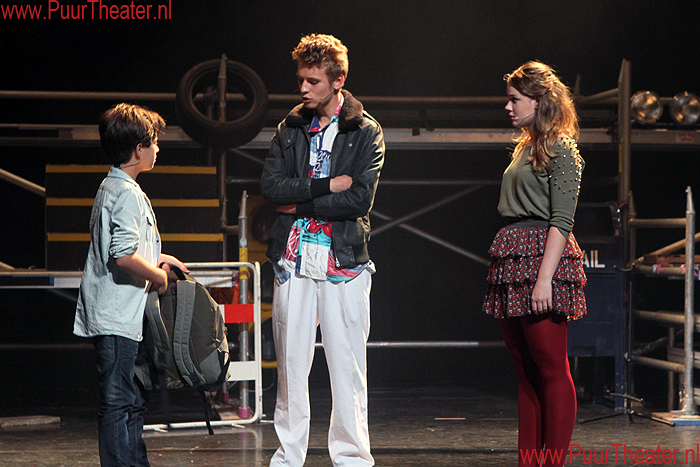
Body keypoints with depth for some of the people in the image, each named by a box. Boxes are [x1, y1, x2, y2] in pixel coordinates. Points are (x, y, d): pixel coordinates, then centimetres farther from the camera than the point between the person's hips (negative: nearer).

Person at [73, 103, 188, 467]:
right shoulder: (128, 194, -16)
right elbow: (124, 256, -26)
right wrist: (159, 276, -11)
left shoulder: (110, 188, 17)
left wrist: (155, 257, 20)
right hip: (117, 318, -11)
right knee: (118, 402, -8)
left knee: (132, 401, 16)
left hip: (116, 317, 11)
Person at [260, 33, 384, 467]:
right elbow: (271, 186, -2)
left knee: (347, 365, -1)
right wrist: (327, 186, -11)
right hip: (294, 259, 3)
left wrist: (300, 204, -7)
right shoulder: (291, 128, 11)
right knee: (291, 361, 5)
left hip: (344, 261, -3)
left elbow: (360, 199, -11)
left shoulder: (366, 133, 1)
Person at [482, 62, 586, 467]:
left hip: (541, 261, -9)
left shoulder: (561, 149, -6)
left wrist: (544, 278, -20)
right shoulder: (526, 148, 20)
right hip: (513, 261, 9)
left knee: (552, 370, -7)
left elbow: (562, 221, -13)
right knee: (526, 373, 8)